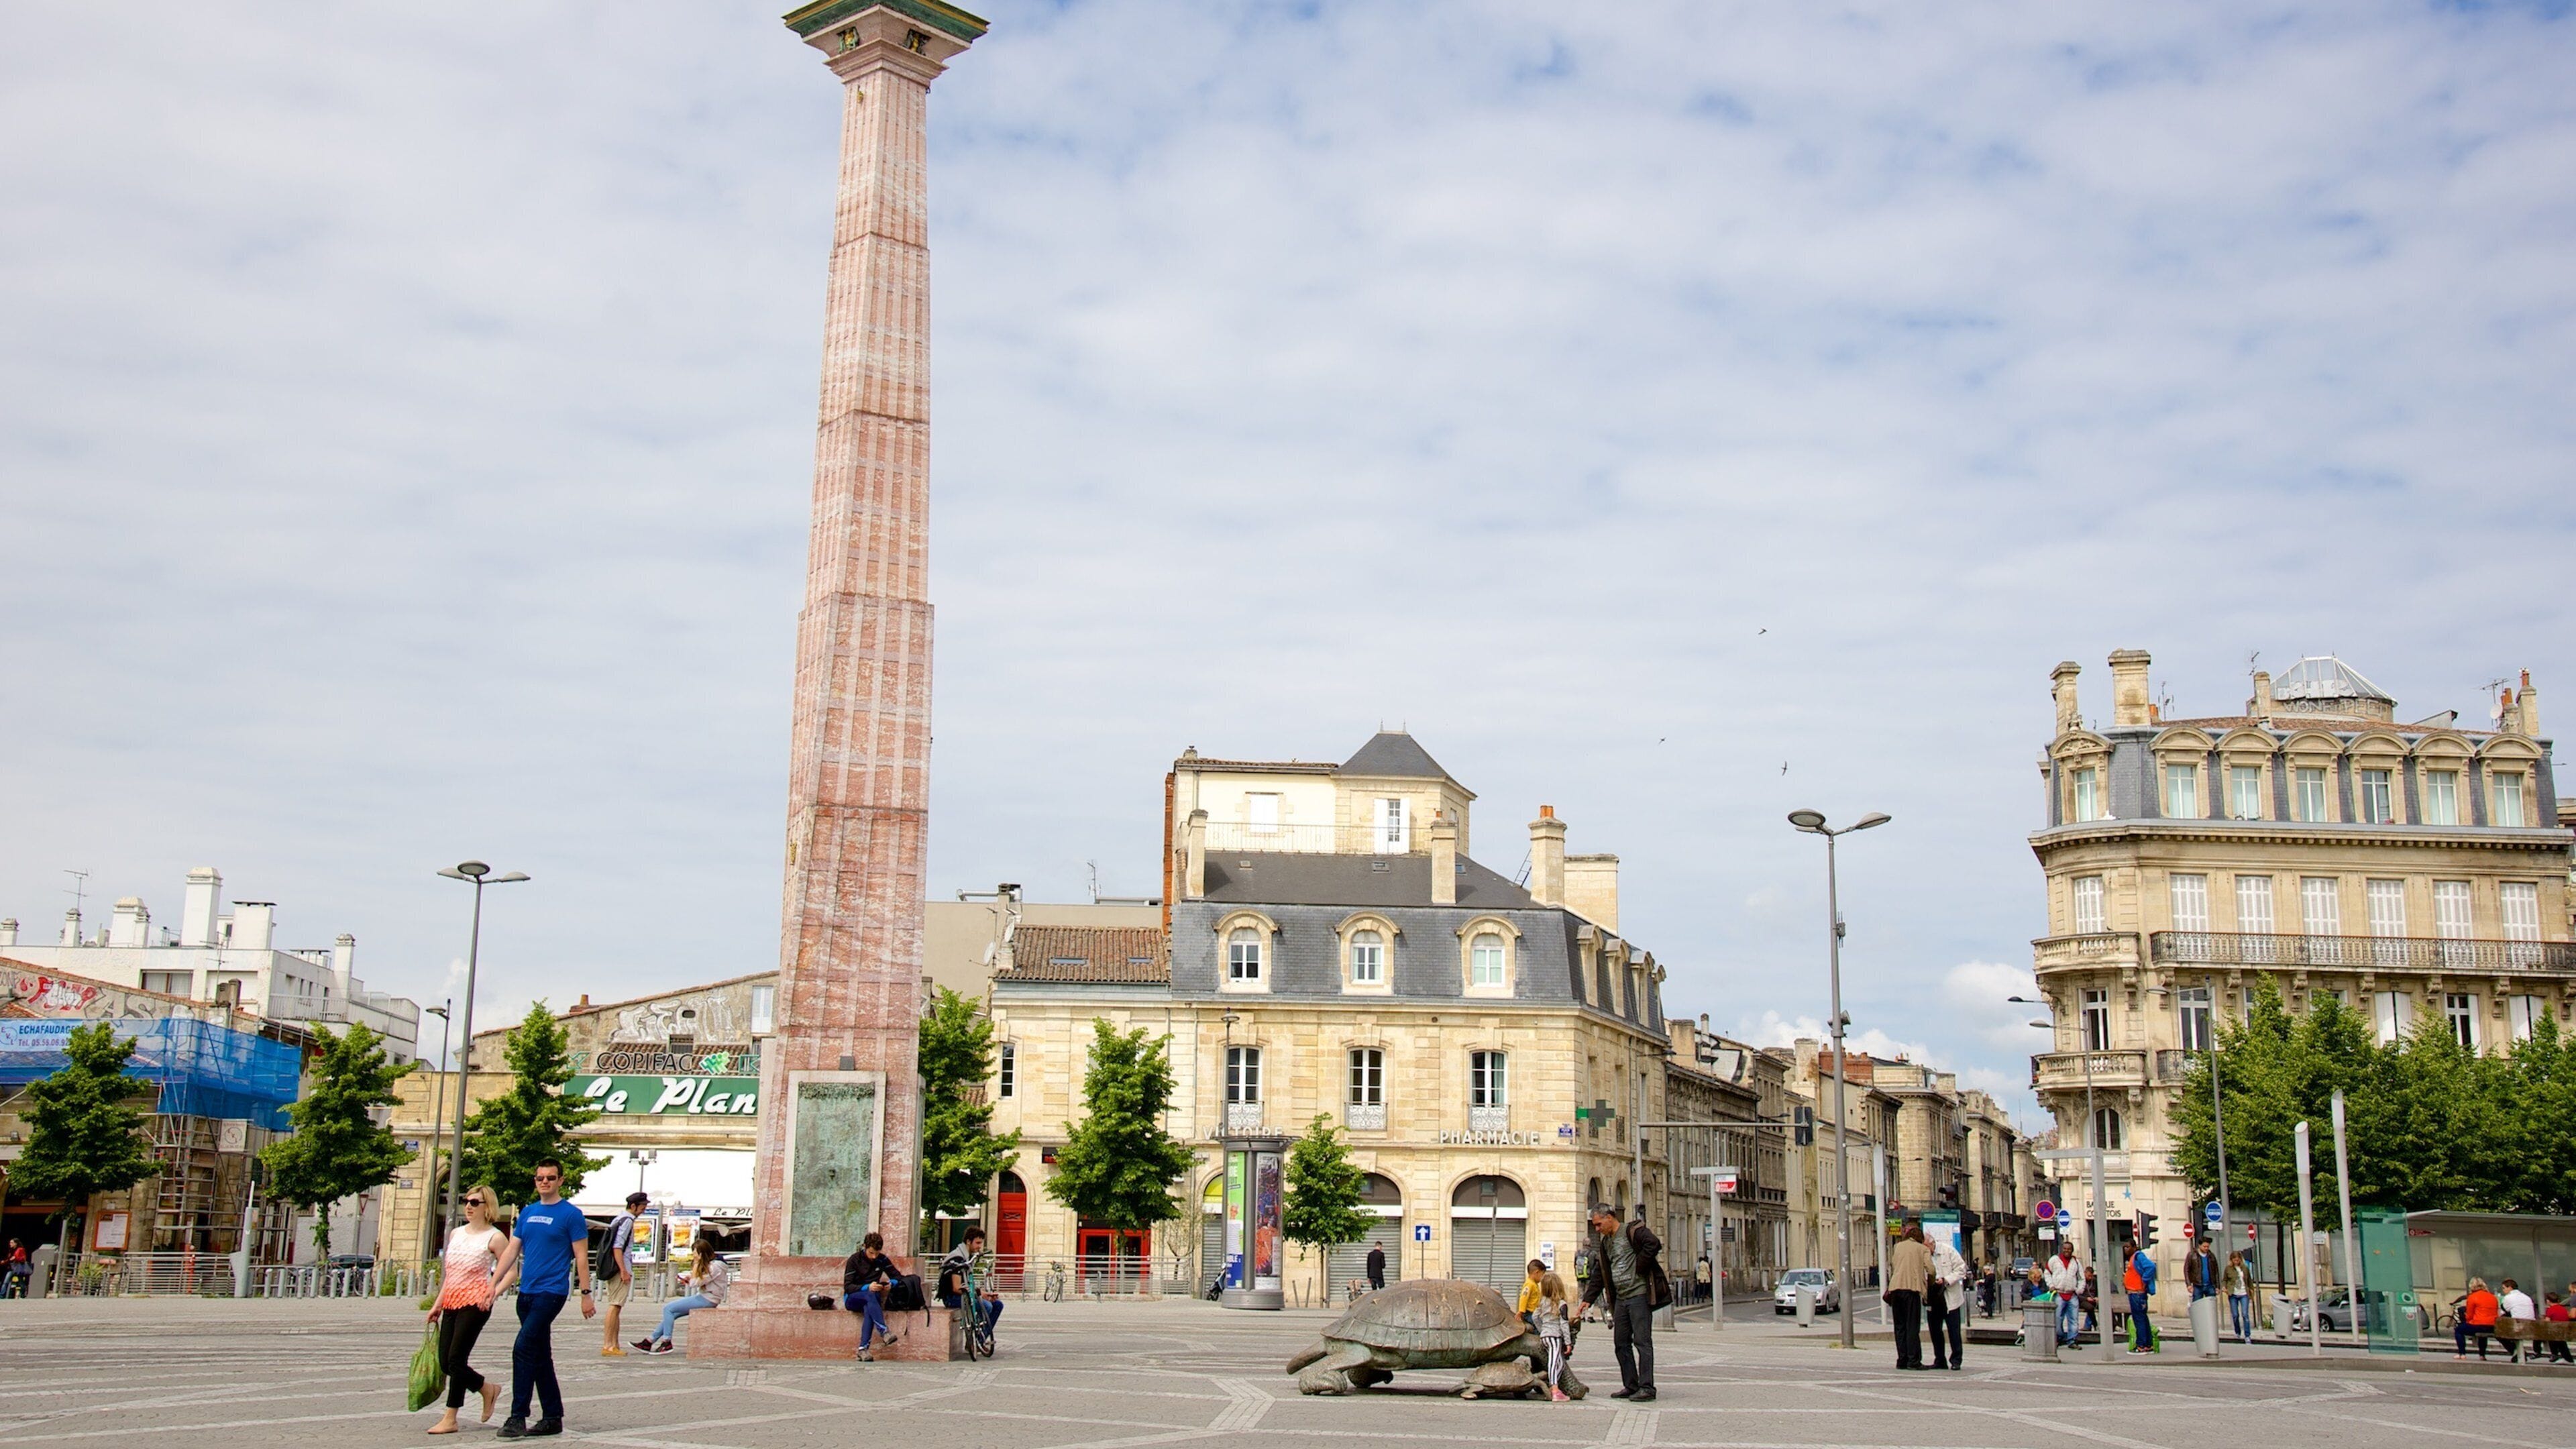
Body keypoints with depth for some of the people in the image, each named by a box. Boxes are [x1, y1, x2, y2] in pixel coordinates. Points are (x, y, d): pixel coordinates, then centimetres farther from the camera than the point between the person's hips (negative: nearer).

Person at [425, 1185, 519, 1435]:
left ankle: (450, 1419, -2)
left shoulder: (495, 1237, -4)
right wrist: (437, 1305, 21)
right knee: (445, 1363, 4)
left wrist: (495, 1292, -20)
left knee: (456, 1359, -9)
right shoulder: (456, 1234, 15)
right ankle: (487, 1389, 26)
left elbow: (511, 1270, -4)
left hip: (475, 1302, -7)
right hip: (452, 1302, 7)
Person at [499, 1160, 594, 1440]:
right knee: (541, 1357, 10)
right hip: (527, 1292, 7)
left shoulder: (571, 1215, -4)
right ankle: (553, 1418, 16)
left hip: (552, 1292, -7)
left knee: (523, 1348, -16)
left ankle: (518, 1417, -13)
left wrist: (586, 1294, -8)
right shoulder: (528, 1212, 13)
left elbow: (581, 1257, -4)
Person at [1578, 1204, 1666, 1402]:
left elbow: (1654, 1244, -24)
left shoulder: (1633, 1232, -7)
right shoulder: (1605, 1242, 18)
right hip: (1620, 1298, 9)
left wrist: (1638, 1268, -17)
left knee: (1642, 1341, -8)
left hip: (1639, 1295, -9)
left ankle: (1647, 1387, -8)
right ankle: (1630, 1386, 15)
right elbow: (1599, 1275, 22)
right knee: (1621, 1343, 8)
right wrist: (1588, 1299, 14)